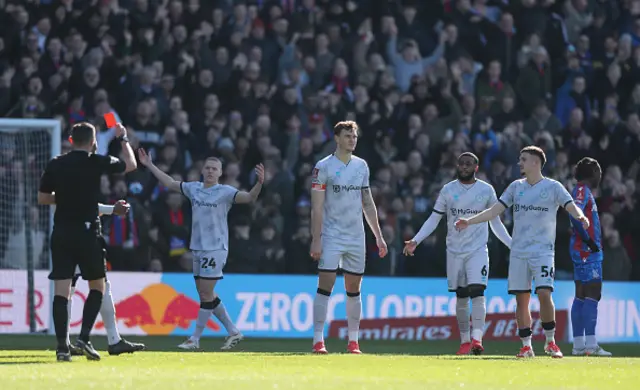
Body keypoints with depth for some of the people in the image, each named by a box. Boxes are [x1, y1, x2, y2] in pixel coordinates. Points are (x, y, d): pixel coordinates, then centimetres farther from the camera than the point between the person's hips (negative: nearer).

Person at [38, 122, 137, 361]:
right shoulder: (97, 162, -4)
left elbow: (42, 198, 10)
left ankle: (62, 345, -7)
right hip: (87, 232, -3)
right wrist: (123, 139, 25)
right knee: (97, 286, 12)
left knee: (61, 290, 0)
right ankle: (84, 337, -1)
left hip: (61, 233, 3)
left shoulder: (55, 165, 3)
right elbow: (131, 165, 11)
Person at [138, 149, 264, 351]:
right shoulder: (194, 188, 9)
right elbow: (170, 183, 22)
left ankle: (195, 339, 1)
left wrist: (259, 183, -38)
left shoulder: (225, 192, -8)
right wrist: (150, 166, 24)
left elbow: (249, 198, -20)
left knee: (206, 294, -6)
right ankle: (233, 332, 20)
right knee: (205, 294, 10)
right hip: (198, 249, 7)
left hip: (215, 249, -7)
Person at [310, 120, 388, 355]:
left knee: (354, 289, 6)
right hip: (331, 236, -5)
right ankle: (318, 341, -9)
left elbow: (367, 204, 17)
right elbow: (317, 207, -7)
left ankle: (353, 341, 12)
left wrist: (378, 236, 14)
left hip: (356, 238, 5)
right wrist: (316, 239, -14)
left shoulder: (361, 166, 11)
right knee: (325, 286, -9)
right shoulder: (324, 167, -5)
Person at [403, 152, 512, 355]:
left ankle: (477, 338, -25)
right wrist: (415, 241, -3)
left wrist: (513, 244, 7)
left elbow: (495, 222, 12)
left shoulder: (486, 190, 3)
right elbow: (434, 219, 7)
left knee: (477, 291, -17)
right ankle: (464, 340, 12)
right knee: (461, 296, 4)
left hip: (478, 249, -2)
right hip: (455, 250, 2)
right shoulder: (448, 190, 4)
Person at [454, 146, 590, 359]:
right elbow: (495, 211, 11)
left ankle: (550, 341, -2)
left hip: (543, 251, -4)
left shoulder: (553, 187, -1)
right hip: (518, 252, 4)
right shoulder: (516, 187, 12)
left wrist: (580, 217, -35)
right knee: (521, 299, 1)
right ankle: (526, 345, 9)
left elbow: (571, 206, -12)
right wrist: (469, 221, 1)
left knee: (544, 293, -17)